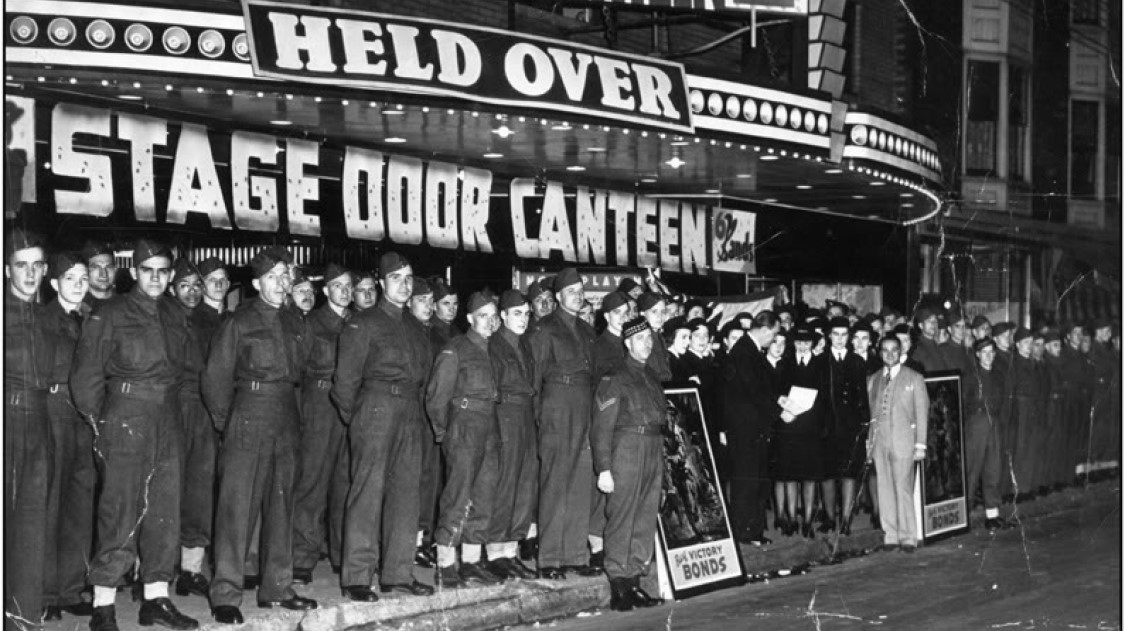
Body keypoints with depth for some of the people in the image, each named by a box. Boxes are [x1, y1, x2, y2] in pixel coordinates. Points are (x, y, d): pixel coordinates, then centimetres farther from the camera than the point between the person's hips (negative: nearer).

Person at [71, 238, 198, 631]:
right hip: (125, 420, -6)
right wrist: (98, 420, -3)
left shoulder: (176, 317, 13)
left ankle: (156, 598, 18)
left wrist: (170, 409, 10)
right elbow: (86, 374, -4)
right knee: (121, 512, -8)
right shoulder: (109, 315, -3)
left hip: (167, 420, 6)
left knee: (164, 511, 8)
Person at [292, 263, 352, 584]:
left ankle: (344, 553, 13)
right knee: (312, 478, -6)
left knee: (346, 480, 5)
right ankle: (303, 558, -5)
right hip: (320, 404, -4)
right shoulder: (311, 322, 4)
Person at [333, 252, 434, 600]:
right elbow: (346, 377, -4)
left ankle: (398, 572, 12)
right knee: (368, 490, -8)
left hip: (410, 414, 7)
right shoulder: (363, 324, -2)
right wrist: (352, 416, 1)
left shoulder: (414, 328, 18)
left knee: (405, 491, 6)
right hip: (376, 410, -6)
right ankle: (356, 576, -6)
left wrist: (416, 410, 12)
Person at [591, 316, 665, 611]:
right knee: (622, 519, -5)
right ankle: (618, 585, -1)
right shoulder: (614, 379, -4)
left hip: (654, 451, 7)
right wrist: (604, 468, -14)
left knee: (646, 521, 8)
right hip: (627, 449, -7)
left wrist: (664, 456, 11)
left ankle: (634, 582, 15)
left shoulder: (651, 378, 18)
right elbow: (601, 428, -7)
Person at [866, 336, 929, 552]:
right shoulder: (873, 380, 14)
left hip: (903, 441, -3)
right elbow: (871, 412, 15)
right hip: (880, 442, 4)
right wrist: (869, 441, 8)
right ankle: (890, 535, 9)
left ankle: (908, 536, -1)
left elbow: (922, 412, 2)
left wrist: (920, 444, -5)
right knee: (885, 490, 3)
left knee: (903, 489, -8)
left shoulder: (914, 378, 4)